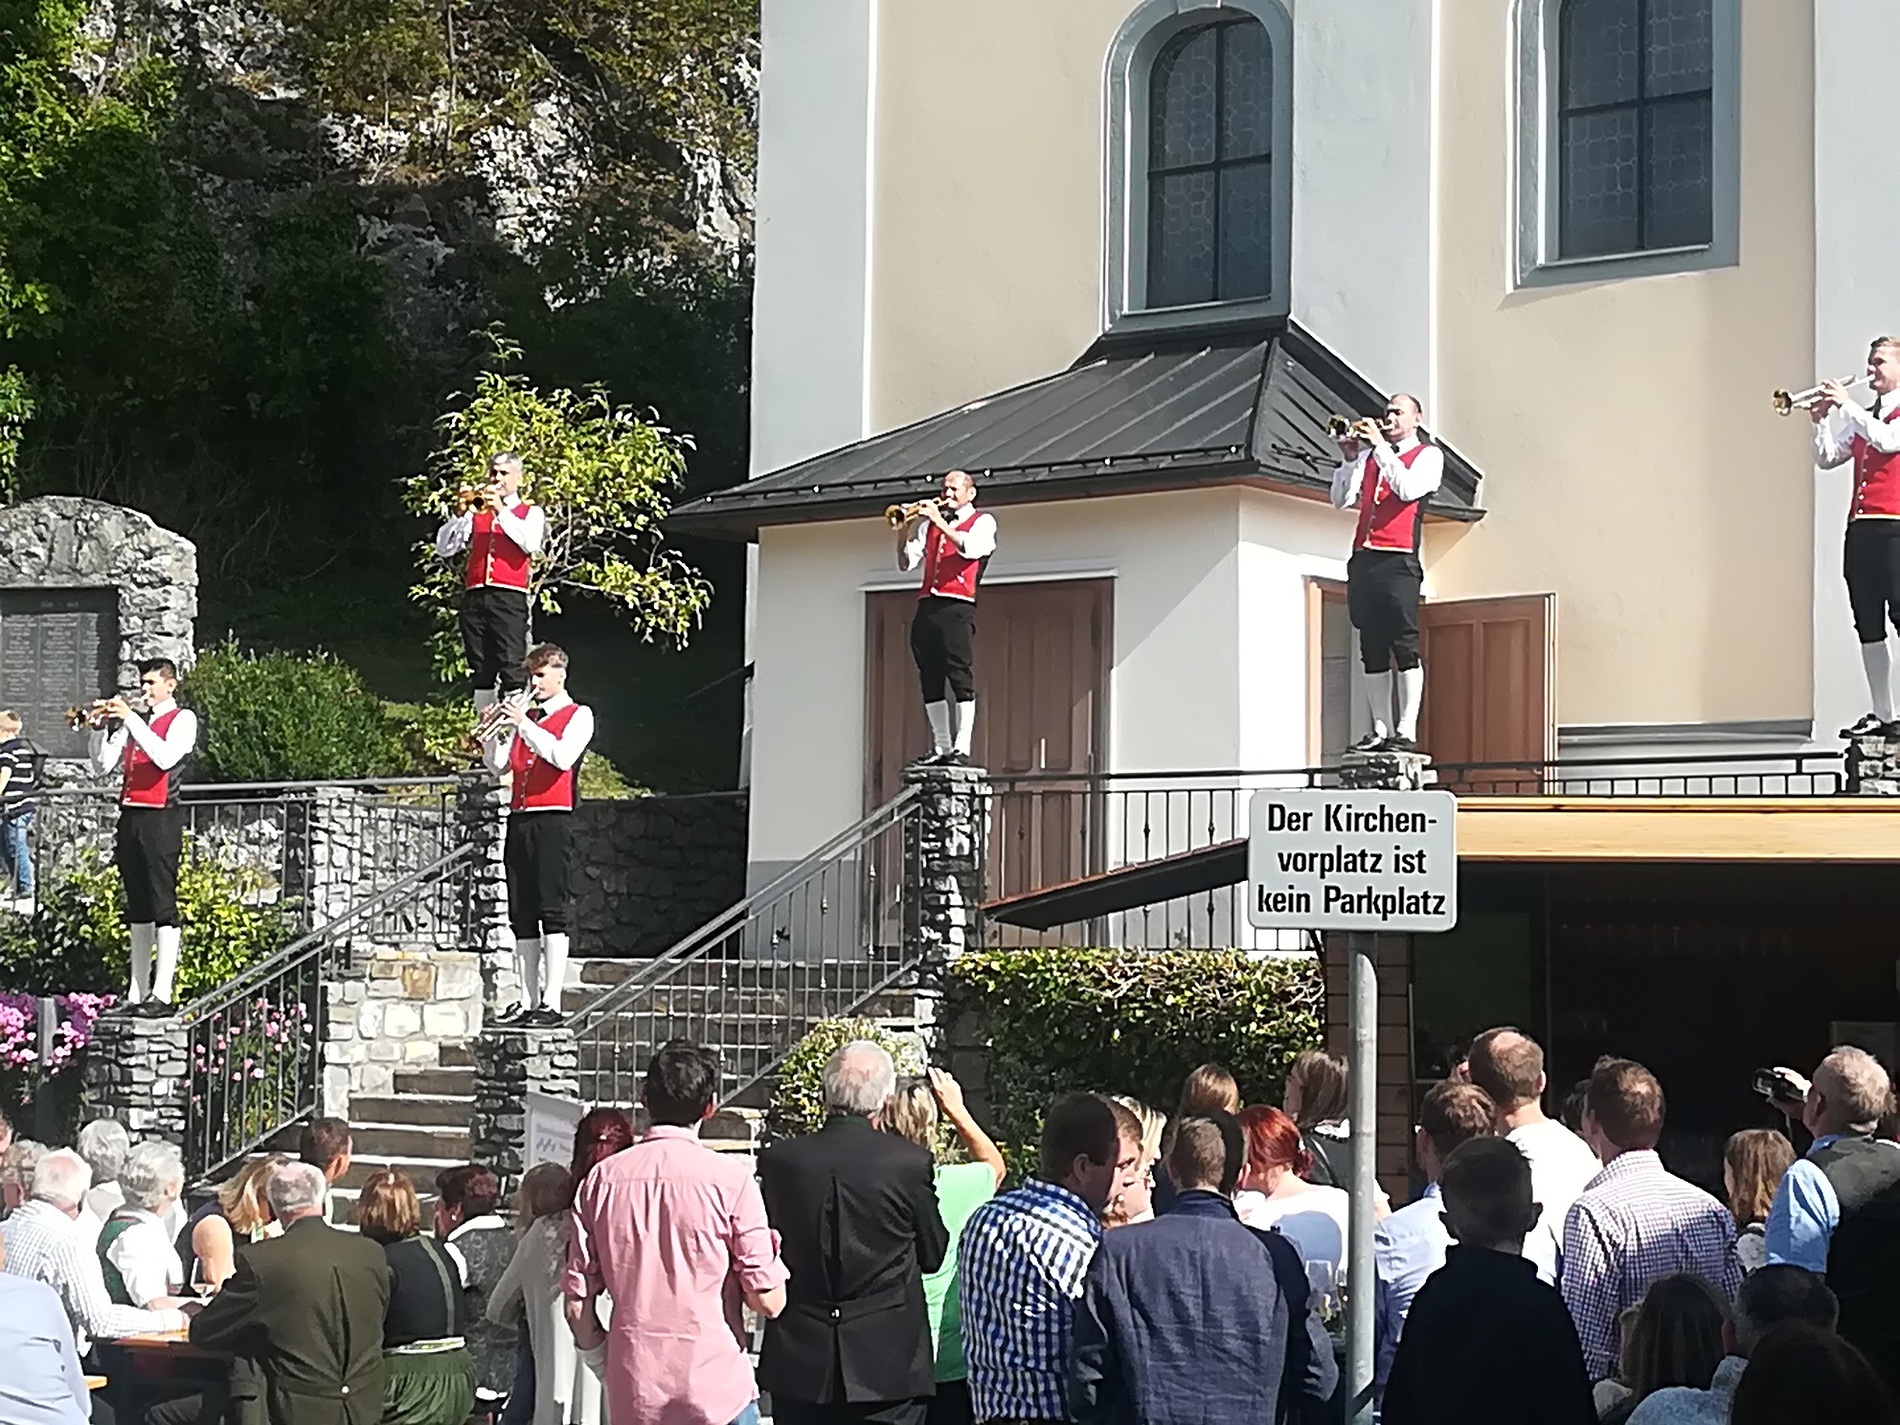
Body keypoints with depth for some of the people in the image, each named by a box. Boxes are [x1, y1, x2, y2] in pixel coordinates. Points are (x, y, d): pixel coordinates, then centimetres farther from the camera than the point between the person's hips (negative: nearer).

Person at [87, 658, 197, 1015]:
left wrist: (131, 719, -18)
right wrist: (102, 726, -3)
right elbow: (104, 763, 12)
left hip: (161, 819, -7)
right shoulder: (133, 722, 19)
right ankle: (137, 991, 11)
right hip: (130, 815, 7)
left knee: (162, 903, -10)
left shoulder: (182, 719, 1)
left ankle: (162, 994, -12)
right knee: (138, 906, 8)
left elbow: (166, 757, -17)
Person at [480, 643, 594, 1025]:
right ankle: (528, 1002, 8)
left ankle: (552, 1003, -14)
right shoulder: (525, 717, 21)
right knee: (521, 915, 5)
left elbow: (563, 756, -14)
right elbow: (499, 765, 16)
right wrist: (492, 732, 0)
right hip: (519, 819, 7)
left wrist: (524, 724, -16)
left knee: (552, 910, -11)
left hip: (552, 819, -7)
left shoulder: (578, 715, 4)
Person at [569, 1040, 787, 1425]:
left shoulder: (601, 1180, 2)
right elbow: (768, 1301, -8)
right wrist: (774, 1255, 12)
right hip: (717, 1392, -4)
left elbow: (578, 1306, 4)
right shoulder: (730, 1179, -8)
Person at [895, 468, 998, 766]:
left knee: (960, 676, -11)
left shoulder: (983, 522, 9)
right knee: (930, 680, 3)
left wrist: (939, 521, -12)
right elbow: (906, 563, 15)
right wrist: (904, 531, 0)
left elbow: (971, 548, -13)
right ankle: (941, 748, 6)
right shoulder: (929, 523, 22)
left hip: (957, 608, -5)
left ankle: (962, 749, -14)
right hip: (927, 607, 6)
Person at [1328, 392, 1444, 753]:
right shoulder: (1370, 456, 21)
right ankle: (1380, 730, 6)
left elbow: (1408, 489, -13)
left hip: (1399, 560, -6)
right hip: (1364, 559, 6)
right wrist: (1349, 458, -1)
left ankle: (1407, 732, -11)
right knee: (1373, 651, 4)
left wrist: (1380, 446, -11)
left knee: (1405, 647, -9)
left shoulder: (1428, 455, 7)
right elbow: (1341, 500, 12)